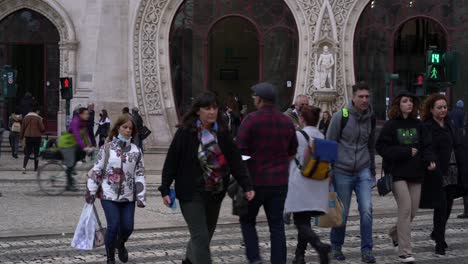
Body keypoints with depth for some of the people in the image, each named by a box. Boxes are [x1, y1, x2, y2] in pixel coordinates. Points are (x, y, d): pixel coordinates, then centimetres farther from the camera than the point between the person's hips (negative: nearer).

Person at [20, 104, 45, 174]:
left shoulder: (26, 117, 3)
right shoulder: (38, 118, -10)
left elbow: (22, 128, 7)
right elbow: (42, 128, -11)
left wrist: (21, 137, 16)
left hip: (28, 137, 3)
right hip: (36, 137, -3)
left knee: (27, 153, 4)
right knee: (36, 153, 9)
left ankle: (24, 167, -16)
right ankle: (36, 169, 13)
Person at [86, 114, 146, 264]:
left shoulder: (136, 151, 5)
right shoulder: (107, 148, -2)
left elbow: (139, 175, 4)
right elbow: (97, 170, 0)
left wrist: (141, 197, -1)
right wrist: (91, 191, -3)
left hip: (128, 196, 3)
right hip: (109, 195, -3)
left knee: (128, 227, 1)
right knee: (113, 226, -11)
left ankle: (120, 244, 37)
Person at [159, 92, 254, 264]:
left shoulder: (222, 133, 2)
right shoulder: (185, 132, -10)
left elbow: (236, 161, -2)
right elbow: (171, 161, -7)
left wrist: (247, 186, -10)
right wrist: (165, 190, -9)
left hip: (215, 193, 5)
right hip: (192, 193, -5)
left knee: (207, 233, 18)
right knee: (201, 236, -9)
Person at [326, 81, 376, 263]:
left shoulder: (370, 117, 6)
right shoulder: (341, 116, -9)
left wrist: (372, 169, 21)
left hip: (363, 171, 3)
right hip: (342, 171, -3)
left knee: (367, 210, -9)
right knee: (342, 213, 6)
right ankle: (336, 246, 26)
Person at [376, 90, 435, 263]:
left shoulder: (417, 124, 10)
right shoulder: (391, 125, -4)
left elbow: (425, 145, 11)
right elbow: (381, 147, -10)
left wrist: (429, 160, -8)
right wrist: (406, 152, -14)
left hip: (415, 173, 5)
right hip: (398, 173, -5)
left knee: (413, 211, 9)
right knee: (405, 208, -14)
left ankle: (395, 233, 40)